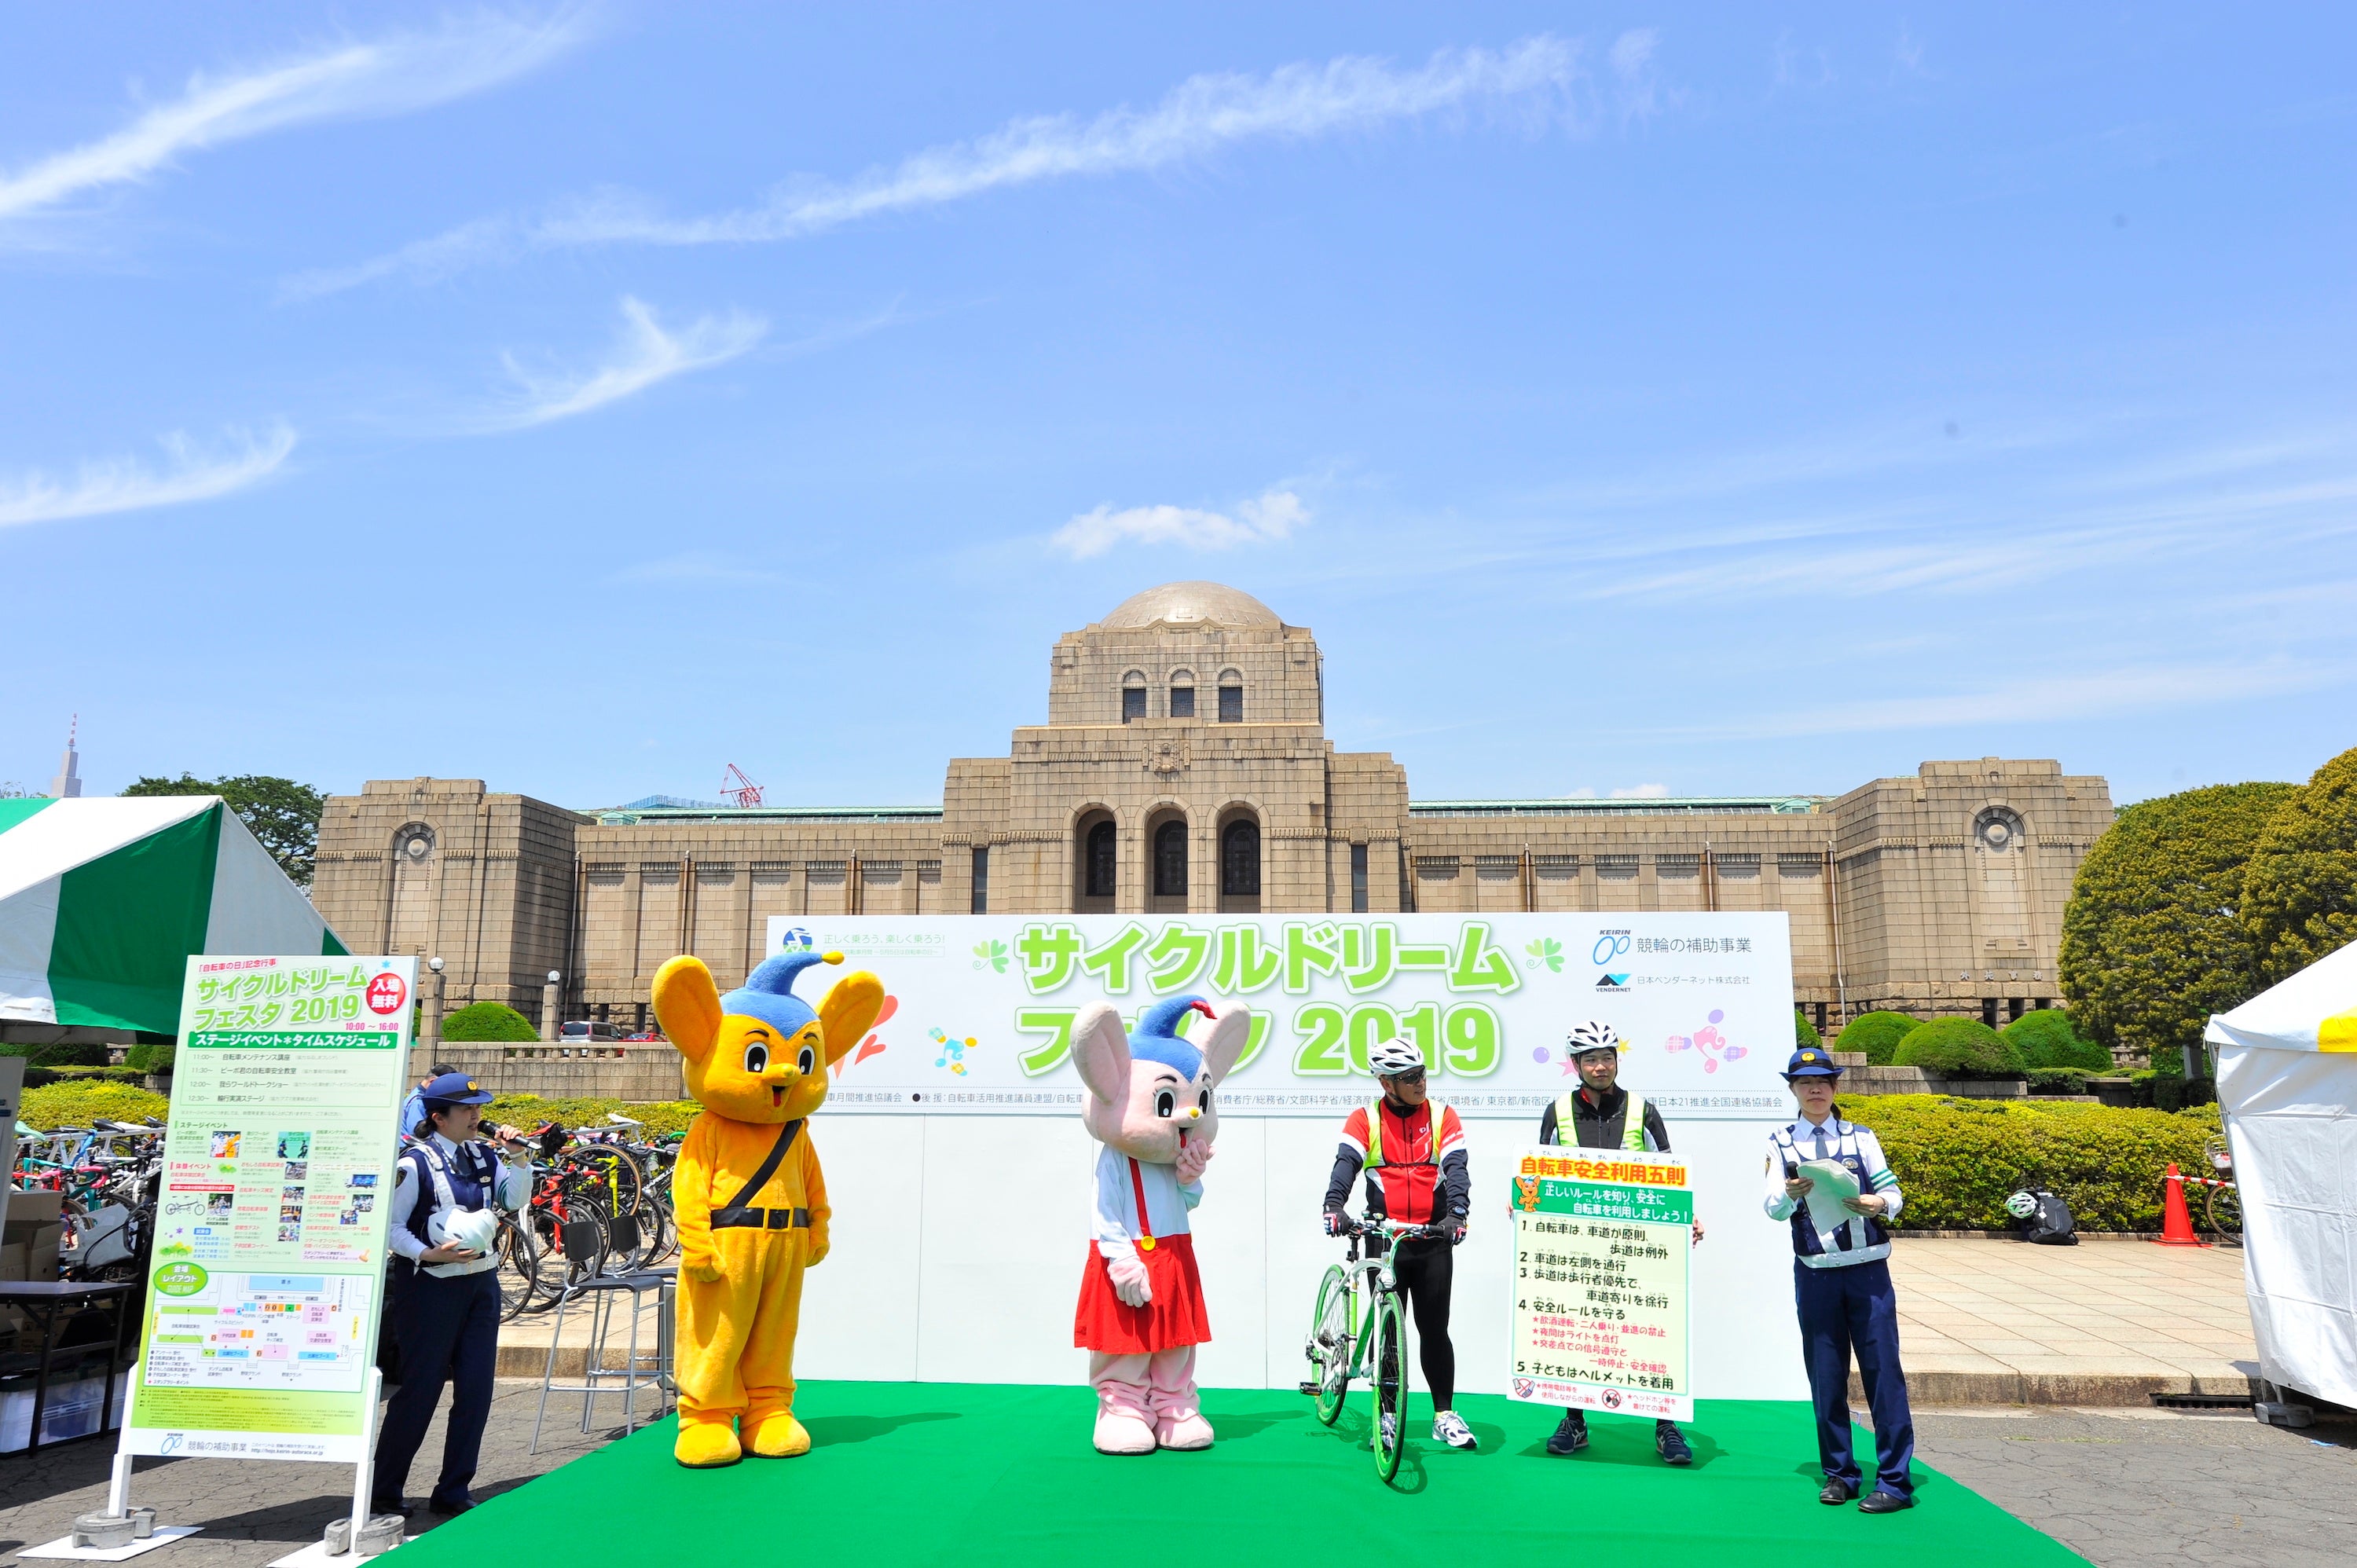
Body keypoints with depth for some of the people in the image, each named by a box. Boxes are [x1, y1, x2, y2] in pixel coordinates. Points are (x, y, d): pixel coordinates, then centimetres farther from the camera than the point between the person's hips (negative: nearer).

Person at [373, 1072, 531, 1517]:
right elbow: (391, 1226, -10)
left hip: (482, 1283, 6)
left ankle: (453, 1491, 16)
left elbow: (515, 1201, 10)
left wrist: (518, 1158, -4)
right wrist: (429, 1254, -22)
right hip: (433, 1286, -6)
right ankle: (383, 1490, 16)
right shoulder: (416, 1163, -10)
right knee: (420, 1389, 0)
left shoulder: (481, 1156, 8)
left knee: (476, 1389, 5)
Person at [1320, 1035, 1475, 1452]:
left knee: (1434, 1329, 4)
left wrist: (1456, 1213, -25)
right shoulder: (1365, 1120, 0)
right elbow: (1346, 1163, -13)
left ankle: (1445, 1415, 16)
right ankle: (1387, 1415, 17)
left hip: (1433, 1240, 0)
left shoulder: (1443, 1117, 2)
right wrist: (1335, 1206, -31)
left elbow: (1457, 1167, -8)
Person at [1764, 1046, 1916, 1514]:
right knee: (1826, 1375, 7)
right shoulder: (1781, 1143, 4)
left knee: (1883, 1370, -2)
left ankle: (1895, 1480, 5)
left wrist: (1879, 1204, -23)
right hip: (1815, 1274, 0)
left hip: (1868, 1270, 0)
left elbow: (1893, 1193, 0)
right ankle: (1839, 1474, 20)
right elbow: (1773, 1208, -4)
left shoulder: (1861, 1137, 6)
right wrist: (1791, 1194, -26)